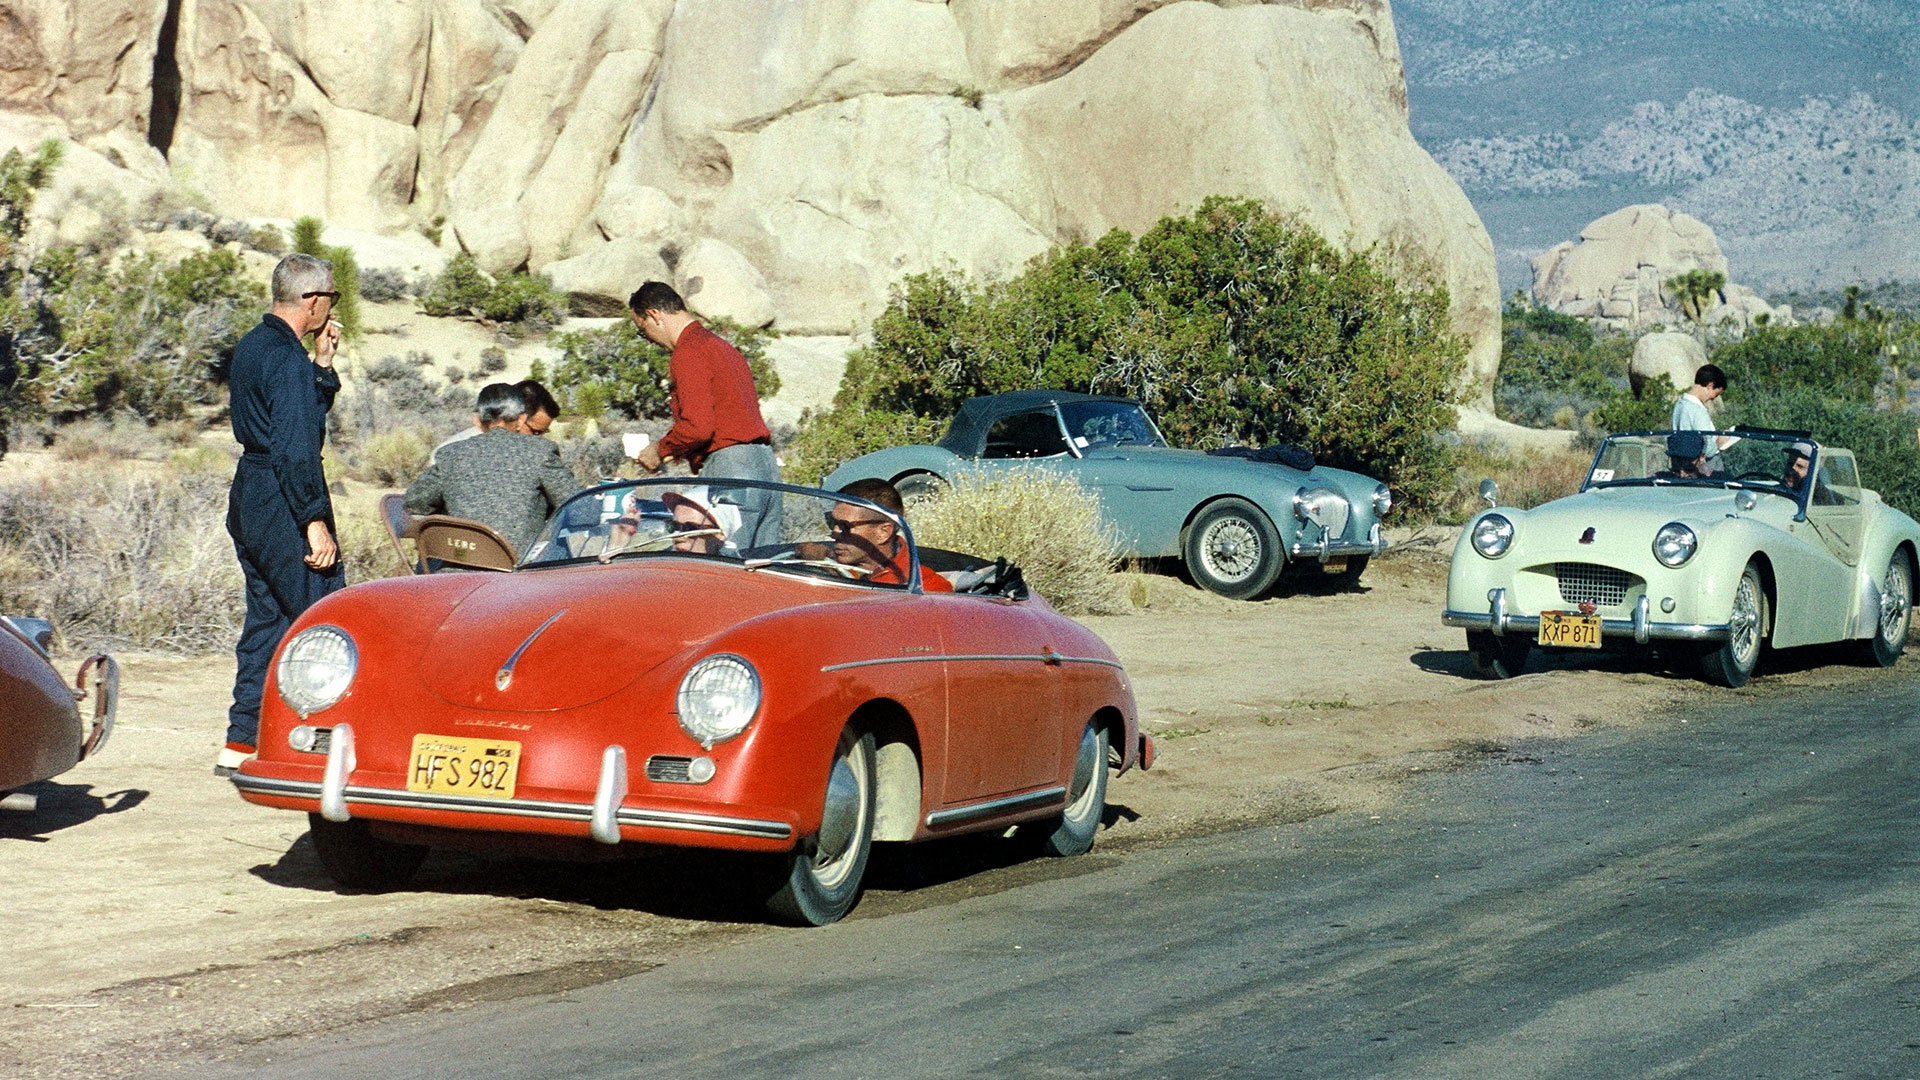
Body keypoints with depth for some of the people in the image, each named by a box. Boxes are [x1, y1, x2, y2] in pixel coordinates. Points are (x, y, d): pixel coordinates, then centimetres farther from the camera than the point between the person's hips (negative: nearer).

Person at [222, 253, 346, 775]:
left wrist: (322, 363, 12)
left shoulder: (253, 346, 14)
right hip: (281, 503, -10)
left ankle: (242, 743, 13)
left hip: (248, 499, 10)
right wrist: (315, 522, -23)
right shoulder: (286, 358, -17)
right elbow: (296, 448, -23)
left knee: (266, 619, 13)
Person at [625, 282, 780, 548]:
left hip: (729, 469, -10)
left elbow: (698, 427, -17)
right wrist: (677, 452, 22)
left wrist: (660, 450, -1)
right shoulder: (719, 345, 23)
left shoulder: (688, 353, -8)